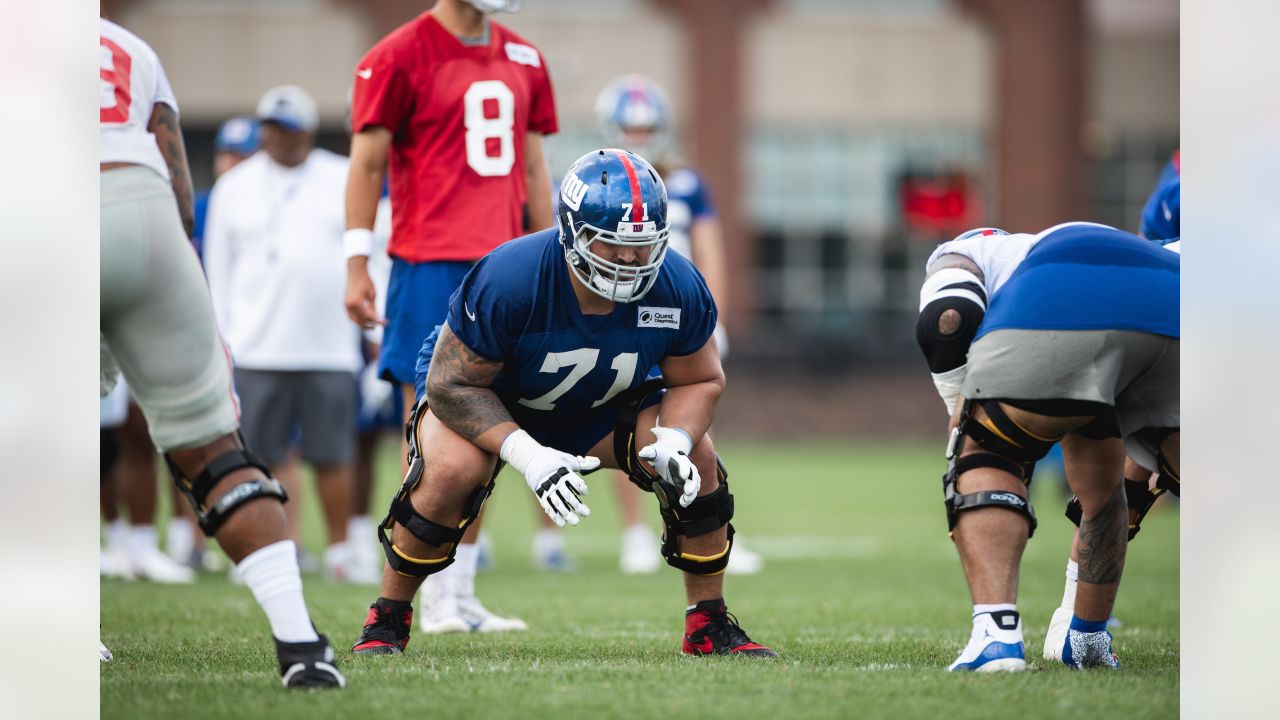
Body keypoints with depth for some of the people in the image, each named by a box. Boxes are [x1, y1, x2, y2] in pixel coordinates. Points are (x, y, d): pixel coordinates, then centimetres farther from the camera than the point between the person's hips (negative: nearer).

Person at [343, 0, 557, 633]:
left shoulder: (522, 60, 15)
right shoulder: (401, 57, -5)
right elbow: (367, 163, -4)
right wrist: (357, 265, -9)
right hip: (430, 264, -6)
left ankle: (461, 594, 11)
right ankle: (434, 597, -3)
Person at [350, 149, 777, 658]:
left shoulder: (677, 289, -24)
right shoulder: (506, 281, -37)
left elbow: (700, 381, -7)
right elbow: (451, 384, -28)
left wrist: (674, 442, -30)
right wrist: (527, 456, -40)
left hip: (598, 407, 4)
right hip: (489, 396, -4)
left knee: (695, 461, -16)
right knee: (453, 468, -34)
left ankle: (709, 625, 3)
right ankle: (387, 621, -12)